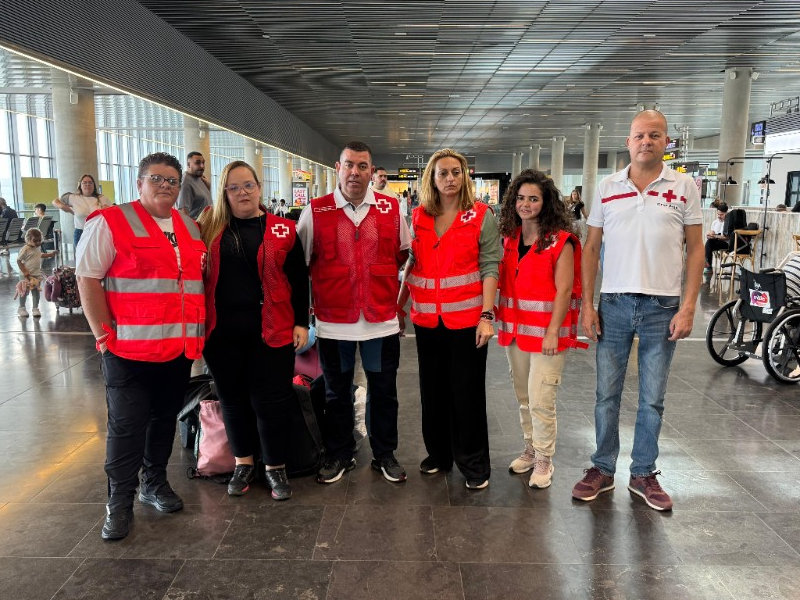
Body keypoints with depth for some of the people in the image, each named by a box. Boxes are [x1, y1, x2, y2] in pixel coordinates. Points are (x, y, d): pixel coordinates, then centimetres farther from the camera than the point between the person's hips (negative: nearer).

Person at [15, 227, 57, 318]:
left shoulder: (38, 247, 4)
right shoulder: (25, 249, -17)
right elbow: (18, 260, -15)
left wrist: (50, 254, 22)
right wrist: (24, 271, -19)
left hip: (36, 274, 6)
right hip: (26, 275, -6)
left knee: (36, 292, 7)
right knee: (24, 292, 6)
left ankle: (35, 308, 16)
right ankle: (21, 308, 21)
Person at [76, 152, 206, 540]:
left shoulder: (190, 228, 12)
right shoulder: (110, 222, -5)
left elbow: (200, 279, 20)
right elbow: (87, 279, -9)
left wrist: (199, 331, 11)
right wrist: (105, 335, -13)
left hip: (180, 347, 6)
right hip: (129, 348, -5)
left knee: (165, 419, 16)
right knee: (127, 425, 2)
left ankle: (155, 483, 33)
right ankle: (120, 501, 16)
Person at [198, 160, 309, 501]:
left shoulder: (282, 230, 2)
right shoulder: (210, 227, 6)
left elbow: (298, 280, 3)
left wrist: (301, 322, -1)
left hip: (270, 331, -2)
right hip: (223, 332, 2)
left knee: (270, 401, 4)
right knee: (232, 399, 13)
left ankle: (275, 467, 23)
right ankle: (243, 464, 32)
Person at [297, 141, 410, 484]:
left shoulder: (391, 208, 3)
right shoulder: (315, 211, -1)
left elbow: (404, 254, 14)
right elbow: (300, 262, 4)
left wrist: (396, 294, 8)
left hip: (382, 319, 1)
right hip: (333, 320, 0)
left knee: (383, 391, 12)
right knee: (336, 392, 13)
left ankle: (384, 455, 29)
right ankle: (339, 456, 30)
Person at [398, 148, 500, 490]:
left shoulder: (481, 216, -3)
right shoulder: (419, 217, 7)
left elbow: (490, 267, -7)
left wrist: (487, 316, -15)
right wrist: (399, 306, 11)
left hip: (467, 318, -4)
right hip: (427, 318, 4)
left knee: (467, 391, 4)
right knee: (433, 388, 13)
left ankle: (474, 464, 20)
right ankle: (438, 453, 31)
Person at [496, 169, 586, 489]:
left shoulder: (561, 241, -9)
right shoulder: (510, 239, 9)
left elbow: (564, 290, -13)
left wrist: (552, 331, -17)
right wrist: (499, 320, 3)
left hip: (547, 331, -6)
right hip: (515, 329, 6)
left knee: (540, 401, -4)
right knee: (524, 398, 16)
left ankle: (544, 461, 14)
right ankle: (530, 450, 32)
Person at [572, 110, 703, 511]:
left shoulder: (684, 187, 1)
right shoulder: (607, 188, 4)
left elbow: (695, 249, 2)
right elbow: (591, 247, 6)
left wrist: (688, 307, -6)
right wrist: (587, 304, 0)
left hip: (663, 308, -1)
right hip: (614, 304, 1)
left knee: (653, 399, 10)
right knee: (606, 394, 8)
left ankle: (643, 473, 25)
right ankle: (603, 469, 23)